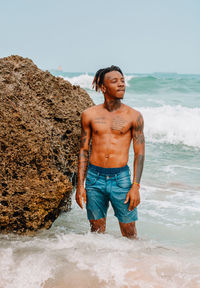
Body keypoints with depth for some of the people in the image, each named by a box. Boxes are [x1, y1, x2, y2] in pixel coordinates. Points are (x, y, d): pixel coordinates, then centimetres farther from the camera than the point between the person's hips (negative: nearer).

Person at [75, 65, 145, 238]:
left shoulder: (134, 116, 0)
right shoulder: (89, 115, 3)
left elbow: (139, 153, 1)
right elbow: (84, 150, 7)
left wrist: (135, 186, -7)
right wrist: (80, 185, 2)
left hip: (121, 178, -1)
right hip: (94, 178, 1)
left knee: (129, 233, 4)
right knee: (97, 231, 11)